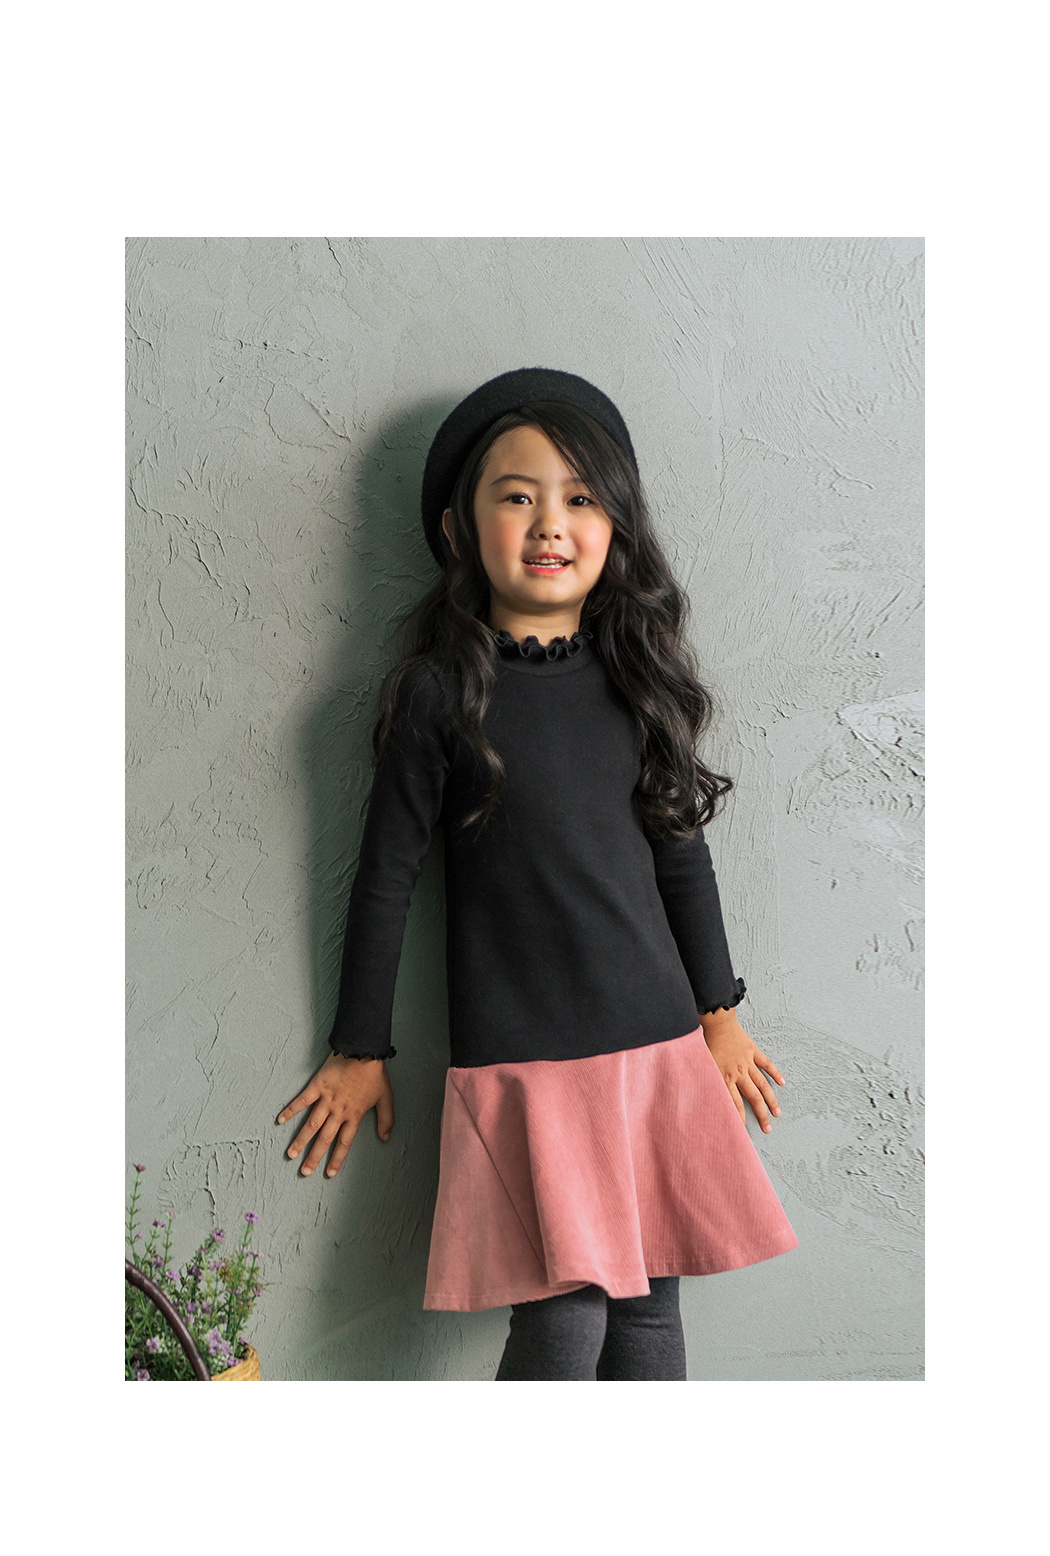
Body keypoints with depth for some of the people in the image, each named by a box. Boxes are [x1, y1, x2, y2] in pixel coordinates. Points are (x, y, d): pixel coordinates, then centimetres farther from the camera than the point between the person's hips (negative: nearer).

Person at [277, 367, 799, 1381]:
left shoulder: (636, 676, 5)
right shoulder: (440, 690, -6)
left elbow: (682, 852, 13)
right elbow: (387, 873, -1)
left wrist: (718, 1011, 16)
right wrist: (358, 1051, 4)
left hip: (658, 1043, 4)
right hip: (516, 1059, -4)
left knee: (649, 1307, 11)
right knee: (563, 1322, -5)